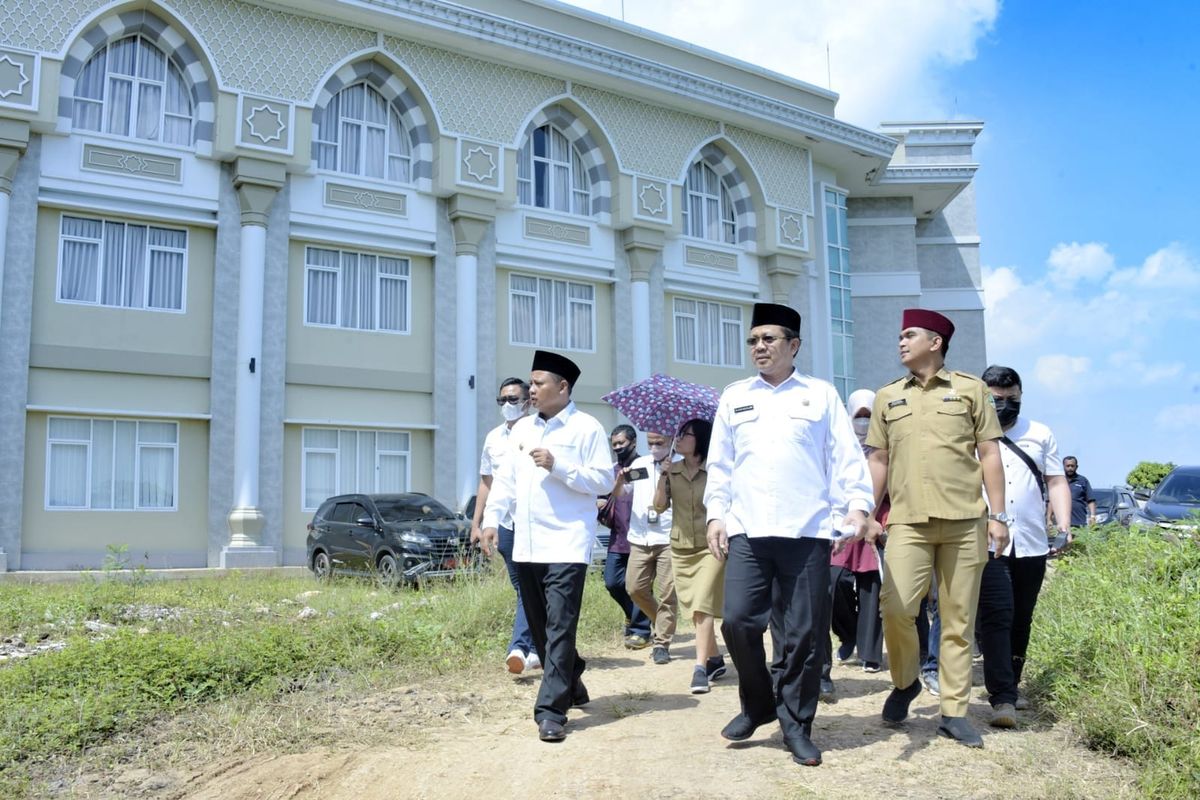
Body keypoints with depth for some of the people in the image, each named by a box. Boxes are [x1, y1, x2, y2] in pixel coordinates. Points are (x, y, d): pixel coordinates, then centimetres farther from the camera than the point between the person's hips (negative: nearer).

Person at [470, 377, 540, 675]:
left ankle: (519, 647, -13)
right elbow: (486, 482, 18)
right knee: (523, 589, 12)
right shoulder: (493, 438, 13)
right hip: (505, 523, 5)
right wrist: (476, 523, 13)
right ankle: (537, 649, 23)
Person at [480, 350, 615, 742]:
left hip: (567, 545, -7)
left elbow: (604, 480, -9)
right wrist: (492, 519, 4)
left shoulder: (586, 428, -4)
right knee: (539, 627, 14)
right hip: (526, 545, 7)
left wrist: (558, 466, -16)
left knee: (559, 628, -10)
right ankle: (570, 685, 34)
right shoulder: (521, 429, 15)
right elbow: (505, 479, 15)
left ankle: (551, 712, -8)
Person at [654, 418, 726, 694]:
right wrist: (663, 474, -10)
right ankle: (715, 660, 29)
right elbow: (659, 505, -2)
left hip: (710, 547, -5)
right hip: (681, 548, 5)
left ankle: (700, 669, -16)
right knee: (697, 608, 13)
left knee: (702, 606, -15)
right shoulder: (672, 470, 4)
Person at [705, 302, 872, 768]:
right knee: (738, 620, -6)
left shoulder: (821, 395, 9)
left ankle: (796, 725, 16)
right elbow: (720, 464, 14)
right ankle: (757, 704, 19)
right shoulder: (734, 397, 15)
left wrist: (857, 503, -9)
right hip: (747, 532, 2)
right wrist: (716, 514, 6)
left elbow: (846, 456, 4)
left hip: (806, 532, -2)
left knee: (802, 633, 1)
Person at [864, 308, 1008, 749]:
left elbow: (990, 455, 6)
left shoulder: (970, 389, 7)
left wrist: (998, 515, 1)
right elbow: (878, 461, 15)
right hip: (907, 522, 1)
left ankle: (954, 712, 15)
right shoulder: (887, 397, 13)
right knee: (895, 606, -12)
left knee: (959, 620, 4)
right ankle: (905, 682, 14)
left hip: (964, 521, -1)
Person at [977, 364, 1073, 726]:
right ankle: (1003, 698, -13)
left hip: (1031, 545, 4)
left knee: (1021, 622, 11)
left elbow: (1057, 481, 12)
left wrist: (1064, 523, -1)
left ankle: (1009, 686, 25)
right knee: (996, 618, -12)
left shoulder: (1040, 435, 14)